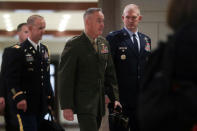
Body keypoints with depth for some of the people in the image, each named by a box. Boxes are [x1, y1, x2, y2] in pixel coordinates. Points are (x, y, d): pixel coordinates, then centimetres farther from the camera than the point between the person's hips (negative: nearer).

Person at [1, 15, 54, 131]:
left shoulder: (44, 50, 14)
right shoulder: (17, 51, -7)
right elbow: (10, 78, -12)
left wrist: (49, 98, 14)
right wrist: (19, 98, -20)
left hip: (41, 107, 7)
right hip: (24, 105, -7)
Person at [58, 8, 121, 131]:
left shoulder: (104, 43, 11)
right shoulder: (74, 45, -9)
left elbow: (110, 73, 16)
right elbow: (65, 78, -11)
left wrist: (115, 98, 8)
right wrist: (66, 106, -15)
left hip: (99, 102, 7)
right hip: (84, 102, -7)